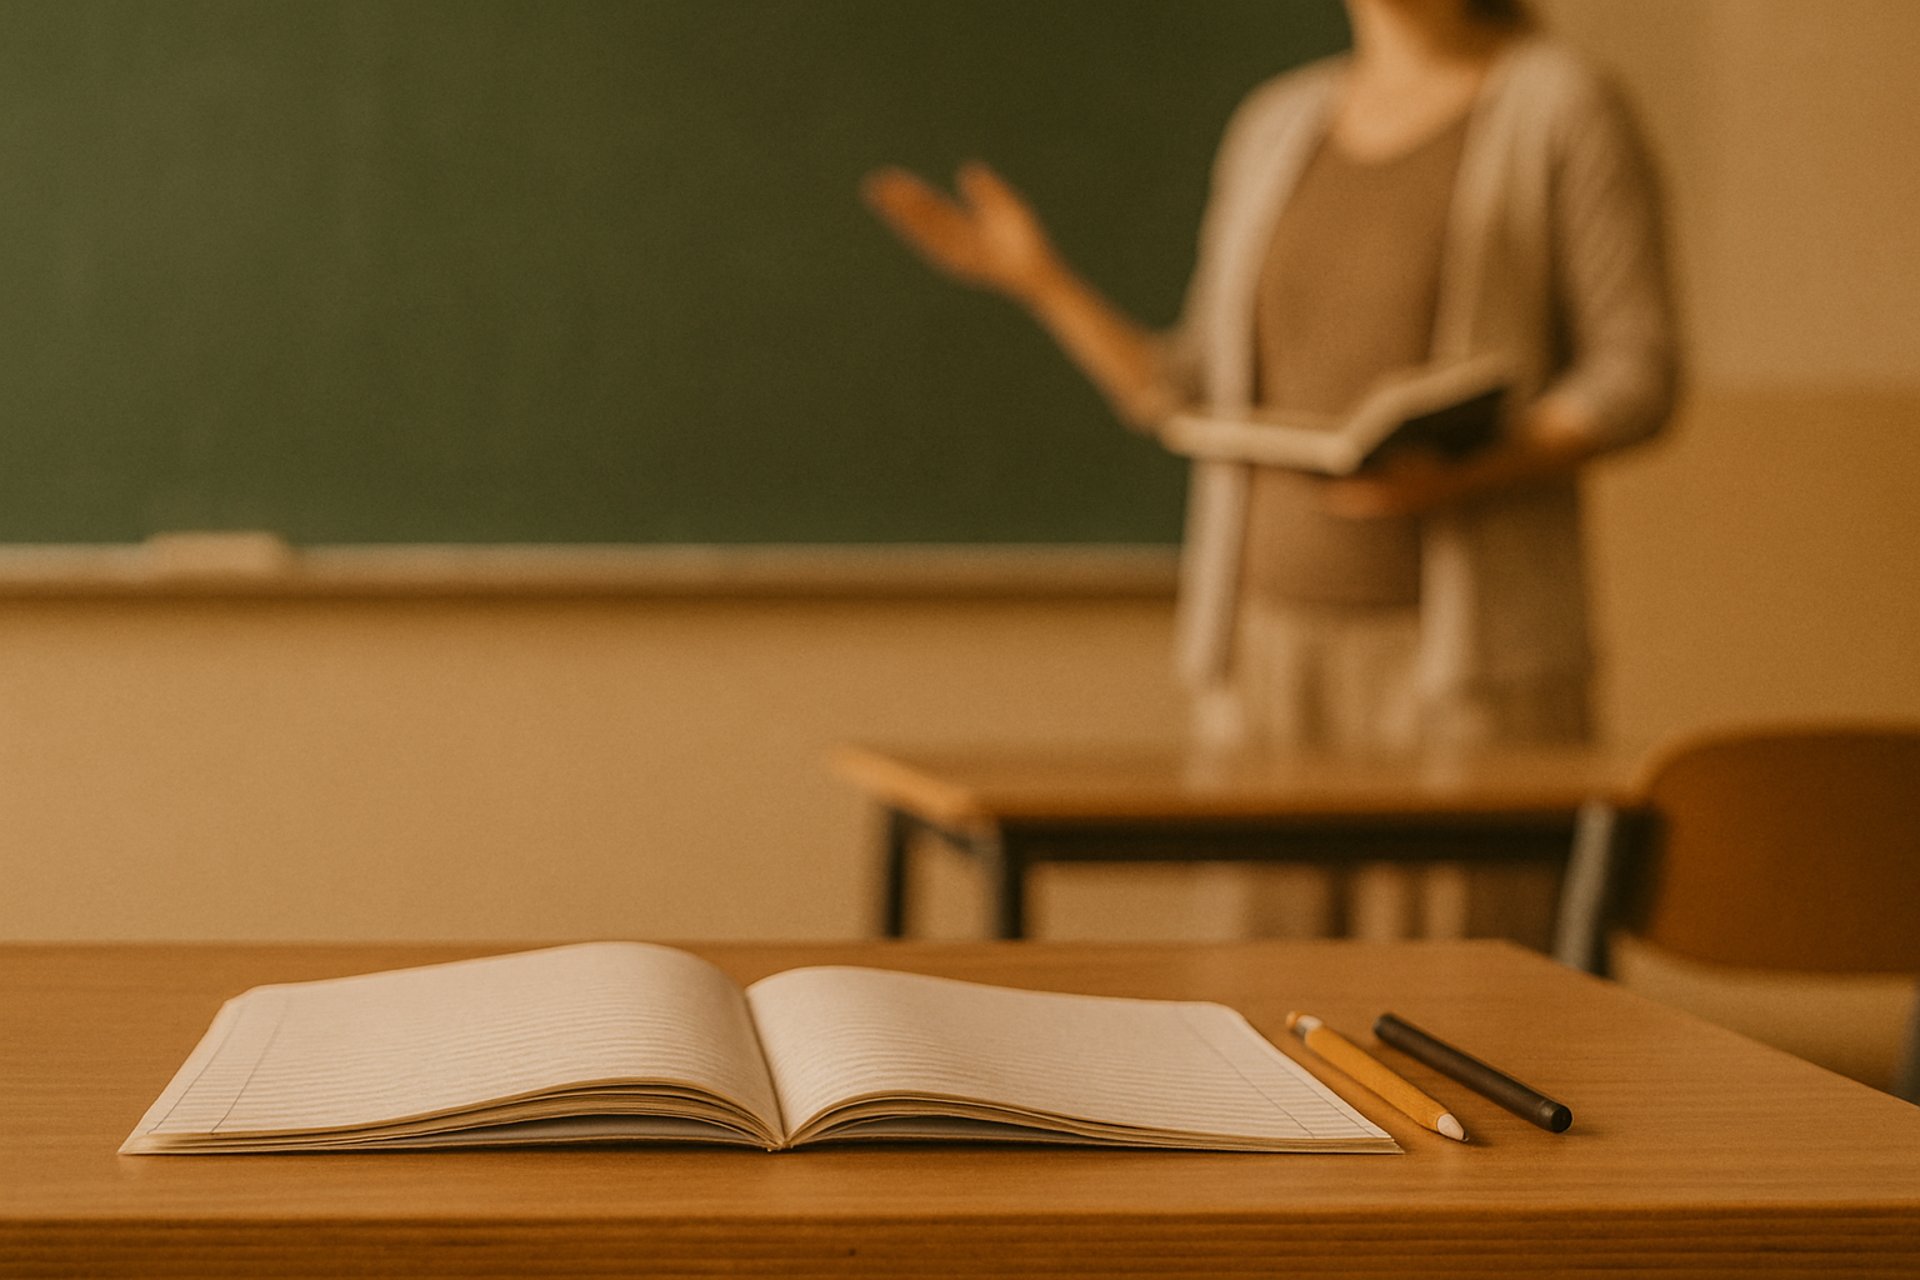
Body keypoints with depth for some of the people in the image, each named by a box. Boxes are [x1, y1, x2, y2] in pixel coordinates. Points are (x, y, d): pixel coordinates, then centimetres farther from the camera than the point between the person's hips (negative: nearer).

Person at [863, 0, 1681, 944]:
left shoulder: (1559, 106, 1)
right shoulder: (1273, 125, 16)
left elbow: (1639, 376, -4)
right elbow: (1194, 400, 17)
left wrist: (1462, 472, -20)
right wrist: (1037, 279, 8)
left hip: (1469, 653, -4)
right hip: (1272, 639, 5)